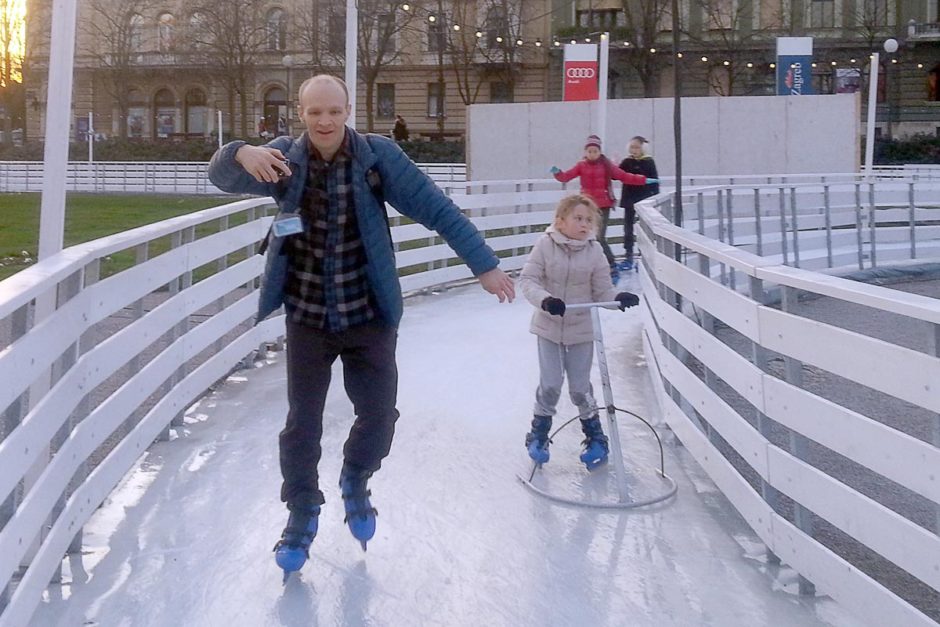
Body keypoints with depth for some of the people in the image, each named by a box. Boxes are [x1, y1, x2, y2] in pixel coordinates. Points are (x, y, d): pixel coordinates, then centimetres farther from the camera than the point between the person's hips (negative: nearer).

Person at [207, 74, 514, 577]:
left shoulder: (377, 156, -11)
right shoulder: (285, 158, -8)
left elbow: (436, 209, -11)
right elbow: (223, 177, -17)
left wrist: (484, 264, -15)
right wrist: (243, 154, -41)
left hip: (369, 317, 0)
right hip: (307, 318, 0)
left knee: (379, 413, 8)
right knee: (302, 422, 9)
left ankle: (355, 482, 40)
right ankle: (301, 515, 30)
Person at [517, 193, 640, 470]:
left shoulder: (594, 250, -9)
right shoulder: (545, 245, -13)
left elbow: (602, 290, -5)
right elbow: (528, 280, -13)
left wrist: (619, 298, -26)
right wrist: (545, 300, -30)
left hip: (581, 329, 1)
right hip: (549, 326, 0)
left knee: (580, 388, 6)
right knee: (550, 384, 0)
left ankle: (595, 436, 27)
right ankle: (539, 434, 24)